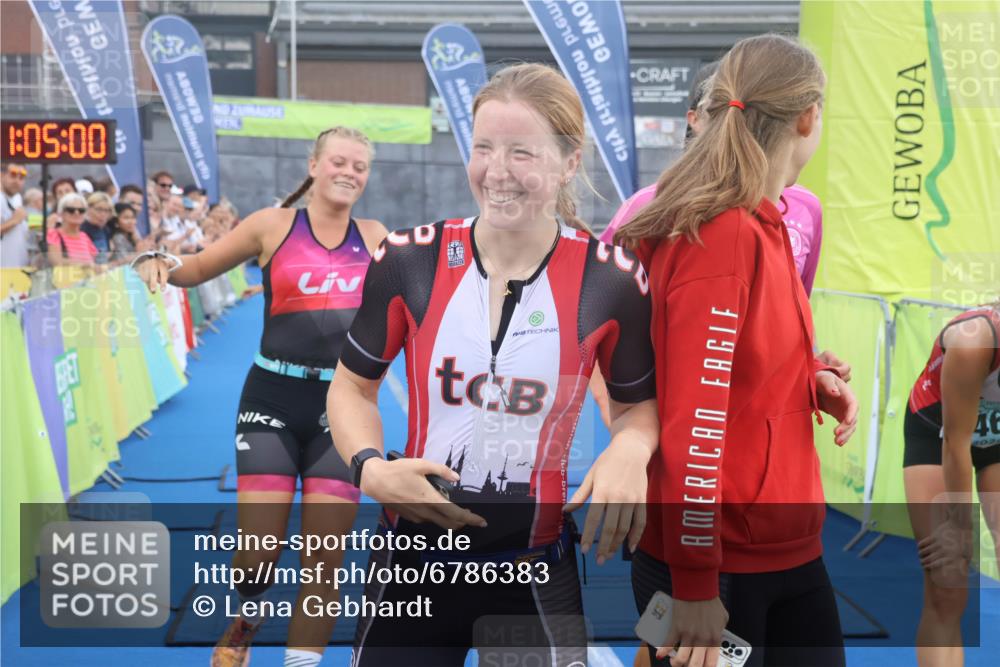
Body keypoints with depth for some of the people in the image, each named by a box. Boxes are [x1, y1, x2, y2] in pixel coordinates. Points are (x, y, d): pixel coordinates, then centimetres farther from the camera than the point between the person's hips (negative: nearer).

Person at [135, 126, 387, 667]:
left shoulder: (374, 237, 7)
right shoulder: (274, 225, 0)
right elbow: (196, 270, 7)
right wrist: (161, 263, -14)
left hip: (342, 404, 2)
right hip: (272, 399, -2)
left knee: (324, 562, 1)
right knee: (257, 554, -5)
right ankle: (248, 616, 31)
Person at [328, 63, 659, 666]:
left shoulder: (613, 280, -11)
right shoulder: (409, 260, -10)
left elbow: (639, 402, 5)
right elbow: (353, 385, 4)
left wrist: (630, 449, -17)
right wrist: (370, 468, -14)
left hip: (536, 571, -1)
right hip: (414, 561, 1)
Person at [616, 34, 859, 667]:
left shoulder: (763, 225, 6)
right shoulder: (723, 237, -22)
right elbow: (693, 417, -24)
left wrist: (815, 378, 0)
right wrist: (695, 586, -22)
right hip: (717, 564, -9)